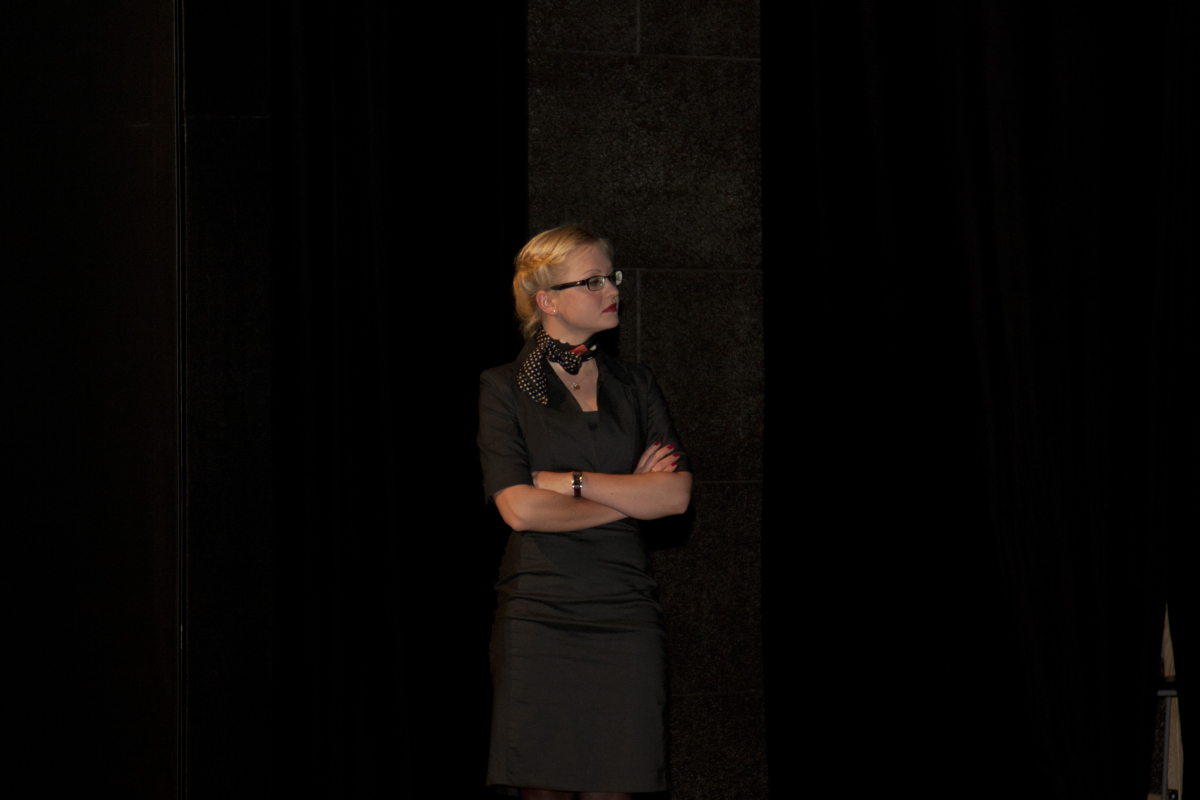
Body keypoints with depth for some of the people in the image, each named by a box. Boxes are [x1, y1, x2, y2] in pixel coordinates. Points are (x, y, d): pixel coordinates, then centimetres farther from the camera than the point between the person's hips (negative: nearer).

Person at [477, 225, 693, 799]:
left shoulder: (634, 385, 14)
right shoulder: (504, 389, 3)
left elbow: (676, 494, 2)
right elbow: (519, 508, -10)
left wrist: (568, 480, -6)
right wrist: (630, 495, -3)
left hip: (624, 614, 3)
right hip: (539, 614, -3)